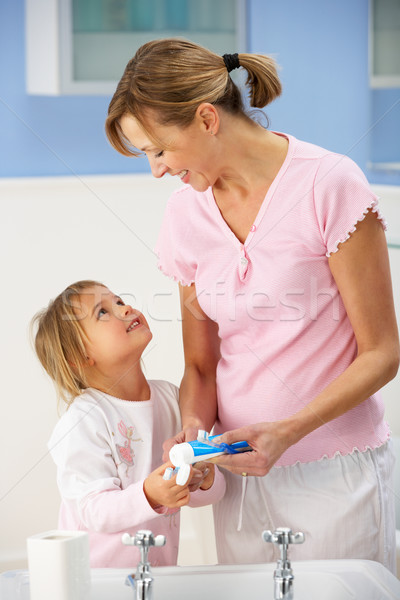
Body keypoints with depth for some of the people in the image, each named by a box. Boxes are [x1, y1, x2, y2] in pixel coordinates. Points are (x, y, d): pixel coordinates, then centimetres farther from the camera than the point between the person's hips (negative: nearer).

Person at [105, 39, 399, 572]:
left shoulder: (329, 184, -13)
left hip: (336, 470, -5)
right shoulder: (185, 213, 5)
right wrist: (194, 427, -11)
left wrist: (288, 430, -22)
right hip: (244, 469, 5)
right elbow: (201, 363, 10)